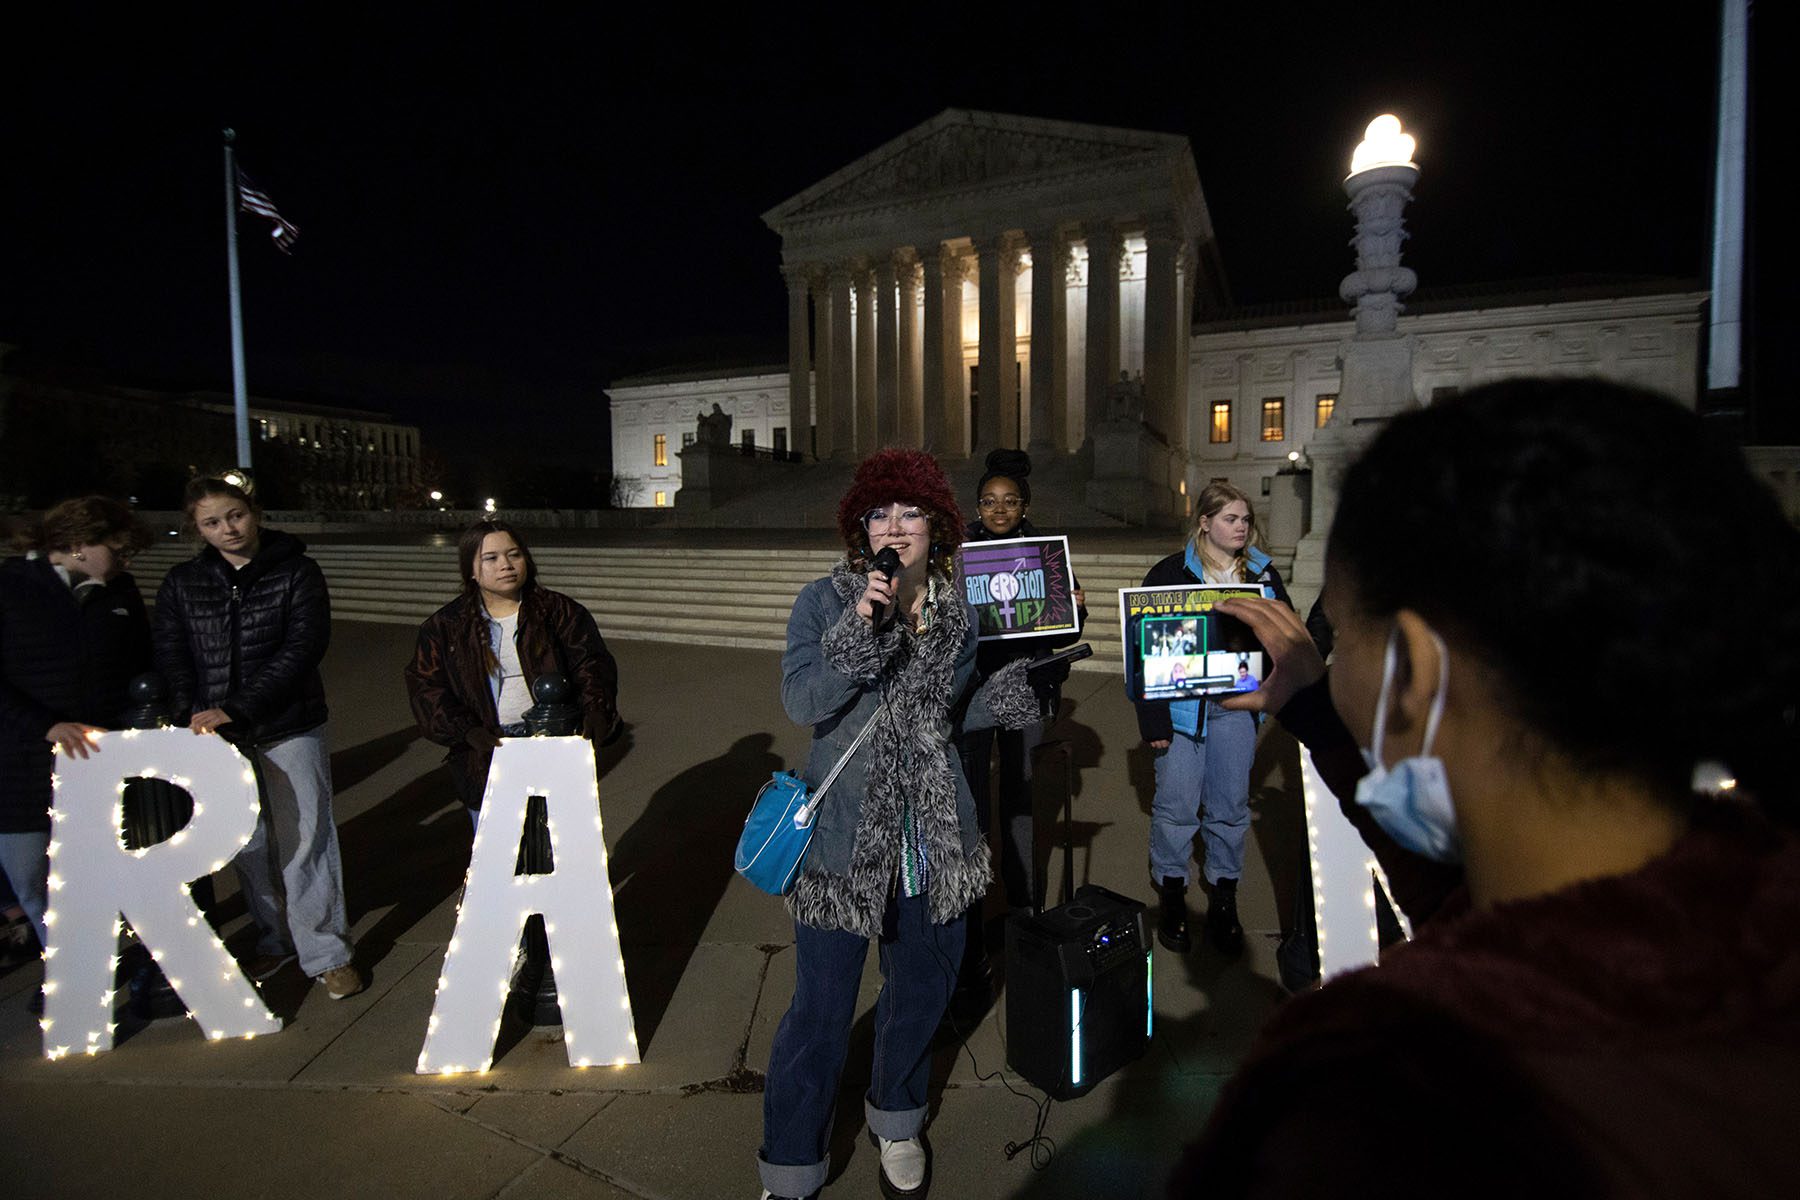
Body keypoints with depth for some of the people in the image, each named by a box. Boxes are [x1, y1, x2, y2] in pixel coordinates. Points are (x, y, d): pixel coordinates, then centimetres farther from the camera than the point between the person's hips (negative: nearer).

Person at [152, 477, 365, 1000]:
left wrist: (236, 709, -18)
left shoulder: (296, 573, -4)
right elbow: (171, 656, 5)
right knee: (248, 845, 14)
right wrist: (192, 714, -12)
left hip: (290, 729, -3)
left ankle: (326, 952, 12)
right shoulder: (182, 582, 8)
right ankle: (276, 939, 31)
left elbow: (302, 648, -12)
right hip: (216, 735, 4)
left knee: (303, 842, 1)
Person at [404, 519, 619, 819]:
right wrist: (466, 731, -16)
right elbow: (427, 687, 0)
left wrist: (596, 712, -22)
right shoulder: (443, 626, 4)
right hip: (484, 765, 1)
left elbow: (592, 665, -4)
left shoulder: (558, 611, 2)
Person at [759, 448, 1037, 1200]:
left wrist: (1014, 691, -3)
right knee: (821, 1010, 5)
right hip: (844, 834, -4)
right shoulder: (826, 600, -8)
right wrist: (862, 626, -30)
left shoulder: (958, 614, 4)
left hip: (934, 836, 5)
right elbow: (801, 703, -19)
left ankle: (896, 1121, 49)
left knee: (921, 990, 20)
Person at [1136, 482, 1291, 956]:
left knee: (1231, 807, 11)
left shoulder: (1263, 574, 9)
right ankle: (1172, 896, 22)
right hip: (1182, 706, -3)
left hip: (1237, 707, 3)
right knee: (1176, 806, 3)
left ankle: (1224, 902, 27)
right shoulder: (1170, 573, -4)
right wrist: (1153, 722, -10)